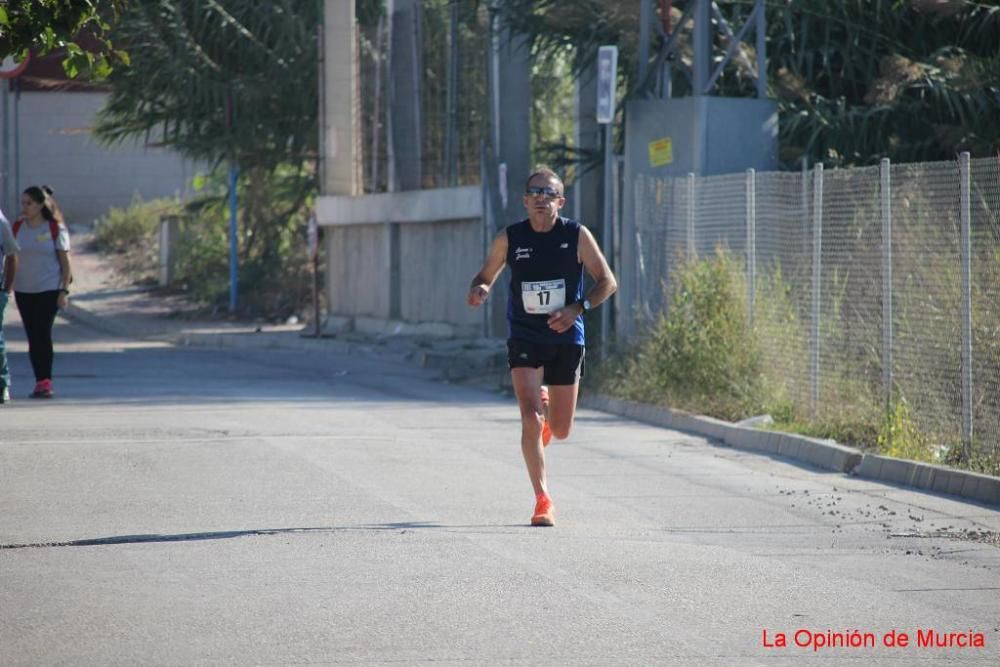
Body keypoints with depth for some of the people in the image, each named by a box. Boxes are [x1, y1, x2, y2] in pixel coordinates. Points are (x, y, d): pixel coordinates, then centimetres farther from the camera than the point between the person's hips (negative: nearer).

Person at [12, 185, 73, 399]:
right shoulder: (18, 227, 6)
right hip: (23, 290, 4)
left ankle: (45, 381, -4)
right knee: (32, 336, 4)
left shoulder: (55, 228, -5)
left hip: (49, 290, -4)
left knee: (43, 333, -10)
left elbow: (65, 261, -3)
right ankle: (41, 381, 9)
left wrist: (64, 290, -9)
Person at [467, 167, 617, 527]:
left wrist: (577, 309, -19)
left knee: (561, 430, 10)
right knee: (530, 420, -17)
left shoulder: (577, 236, -5)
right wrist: (478, 289, -16)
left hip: (566, 339, 1)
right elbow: (486, 275, 9)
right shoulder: (509, 239, -3)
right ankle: (543, 500, -5)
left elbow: (607, 282, -3)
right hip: (525, 339, -1)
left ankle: (547, 406, 48)